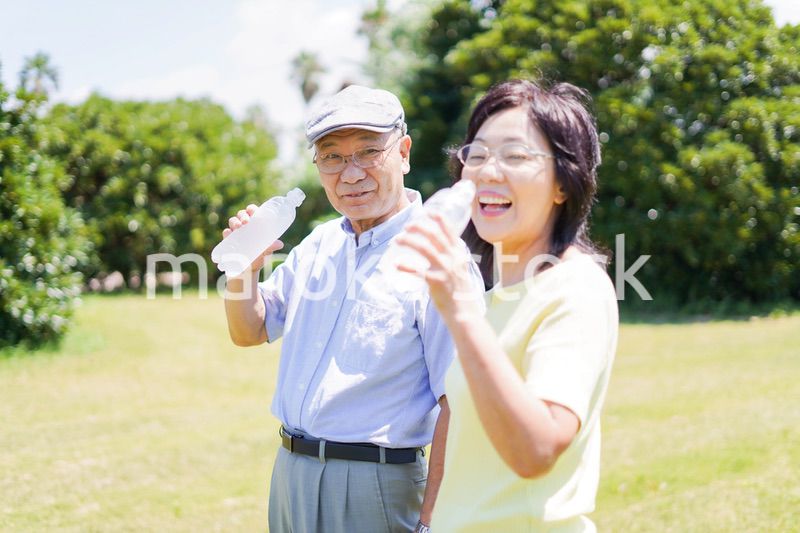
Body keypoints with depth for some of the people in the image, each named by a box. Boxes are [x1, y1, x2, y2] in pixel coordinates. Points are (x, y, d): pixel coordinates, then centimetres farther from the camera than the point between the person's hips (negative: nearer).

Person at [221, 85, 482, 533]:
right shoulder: (320, 244, 7)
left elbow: (457, 404, -18)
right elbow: (250, 332, 16)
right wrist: (243, 267, -4)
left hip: (374, 485, -7)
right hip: (290, 473, 7)